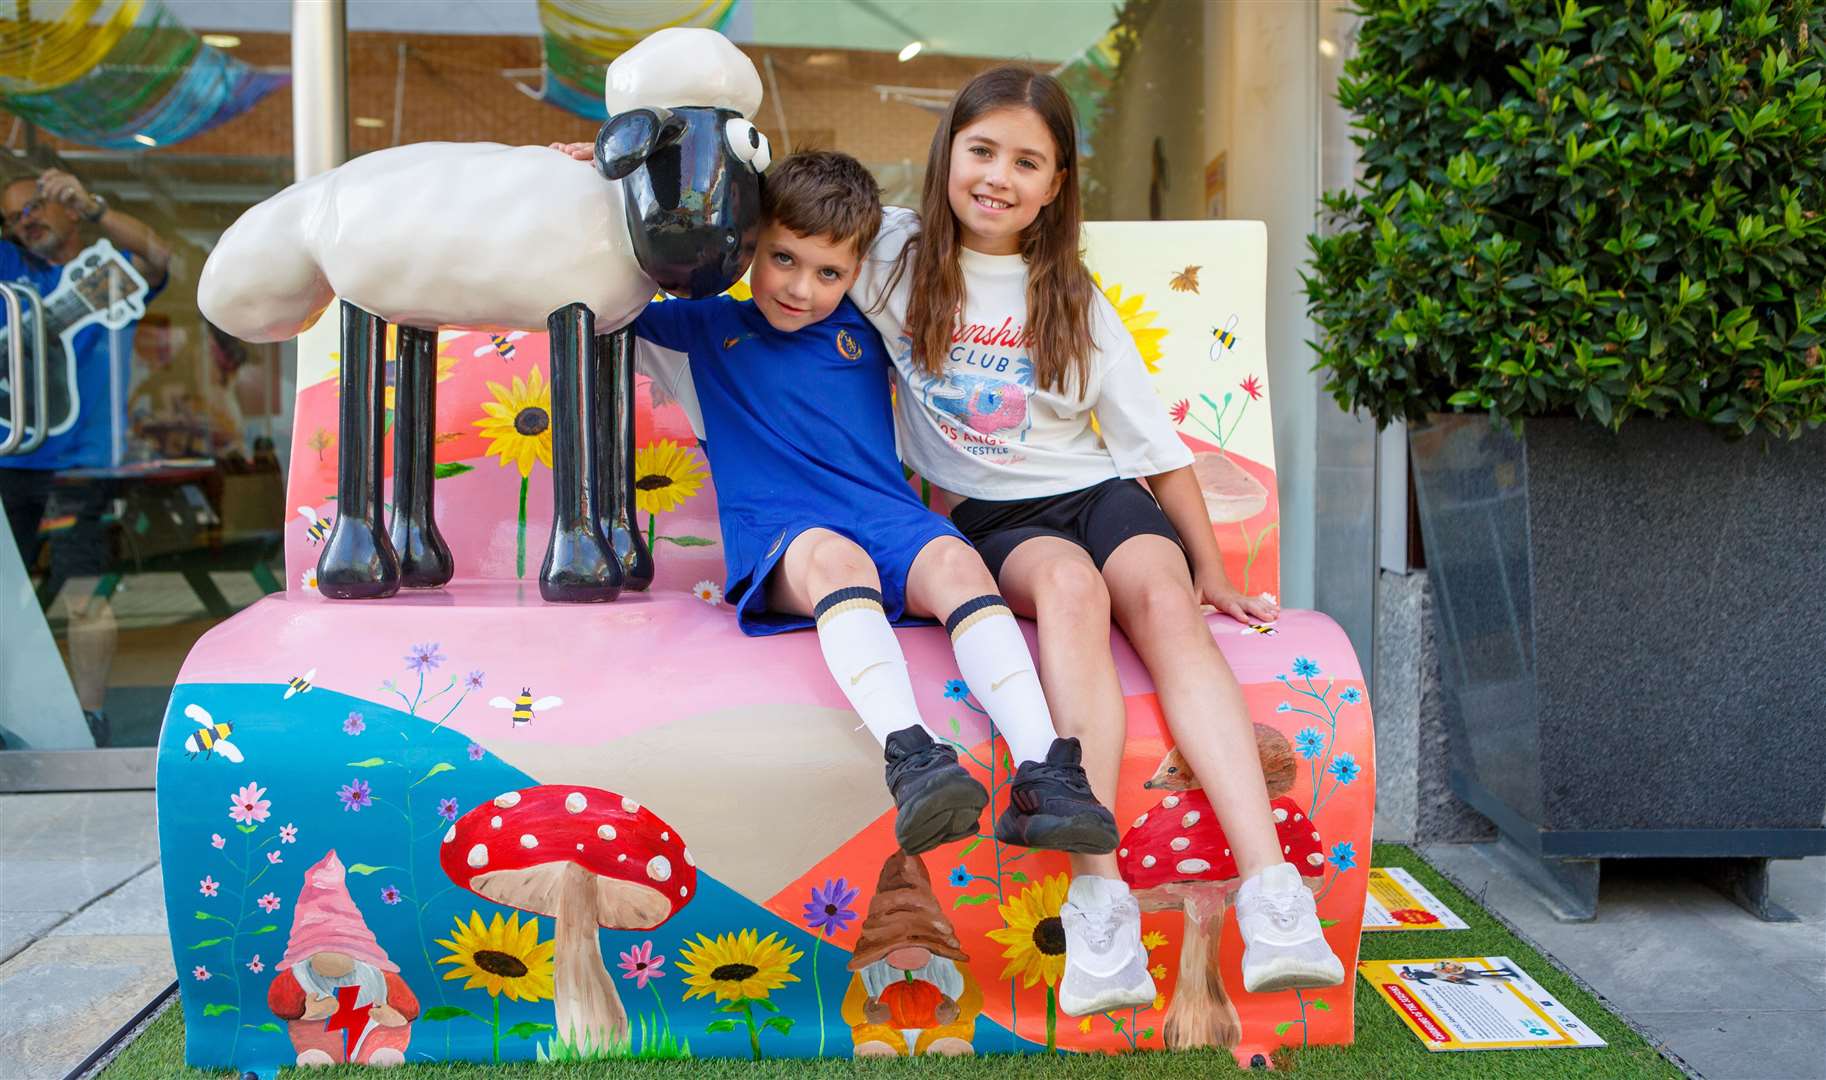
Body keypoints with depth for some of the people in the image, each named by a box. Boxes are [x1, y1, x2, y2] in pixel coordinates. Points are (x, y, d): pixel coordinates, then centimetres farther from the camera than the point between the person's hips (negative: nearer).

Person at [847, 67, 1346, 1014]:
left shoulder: (1072, 299, 12)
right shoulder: (897, 257, 9)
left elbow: (1157, 444, 13)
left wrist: (1212, 571, 8)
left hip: (1099, 493, 2)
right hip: (989, 519, -2)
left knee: (1163, 597, -32)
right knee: (1070, 581, -36)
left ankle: (1272, 898, -43)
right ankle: (1099, 902, -46)